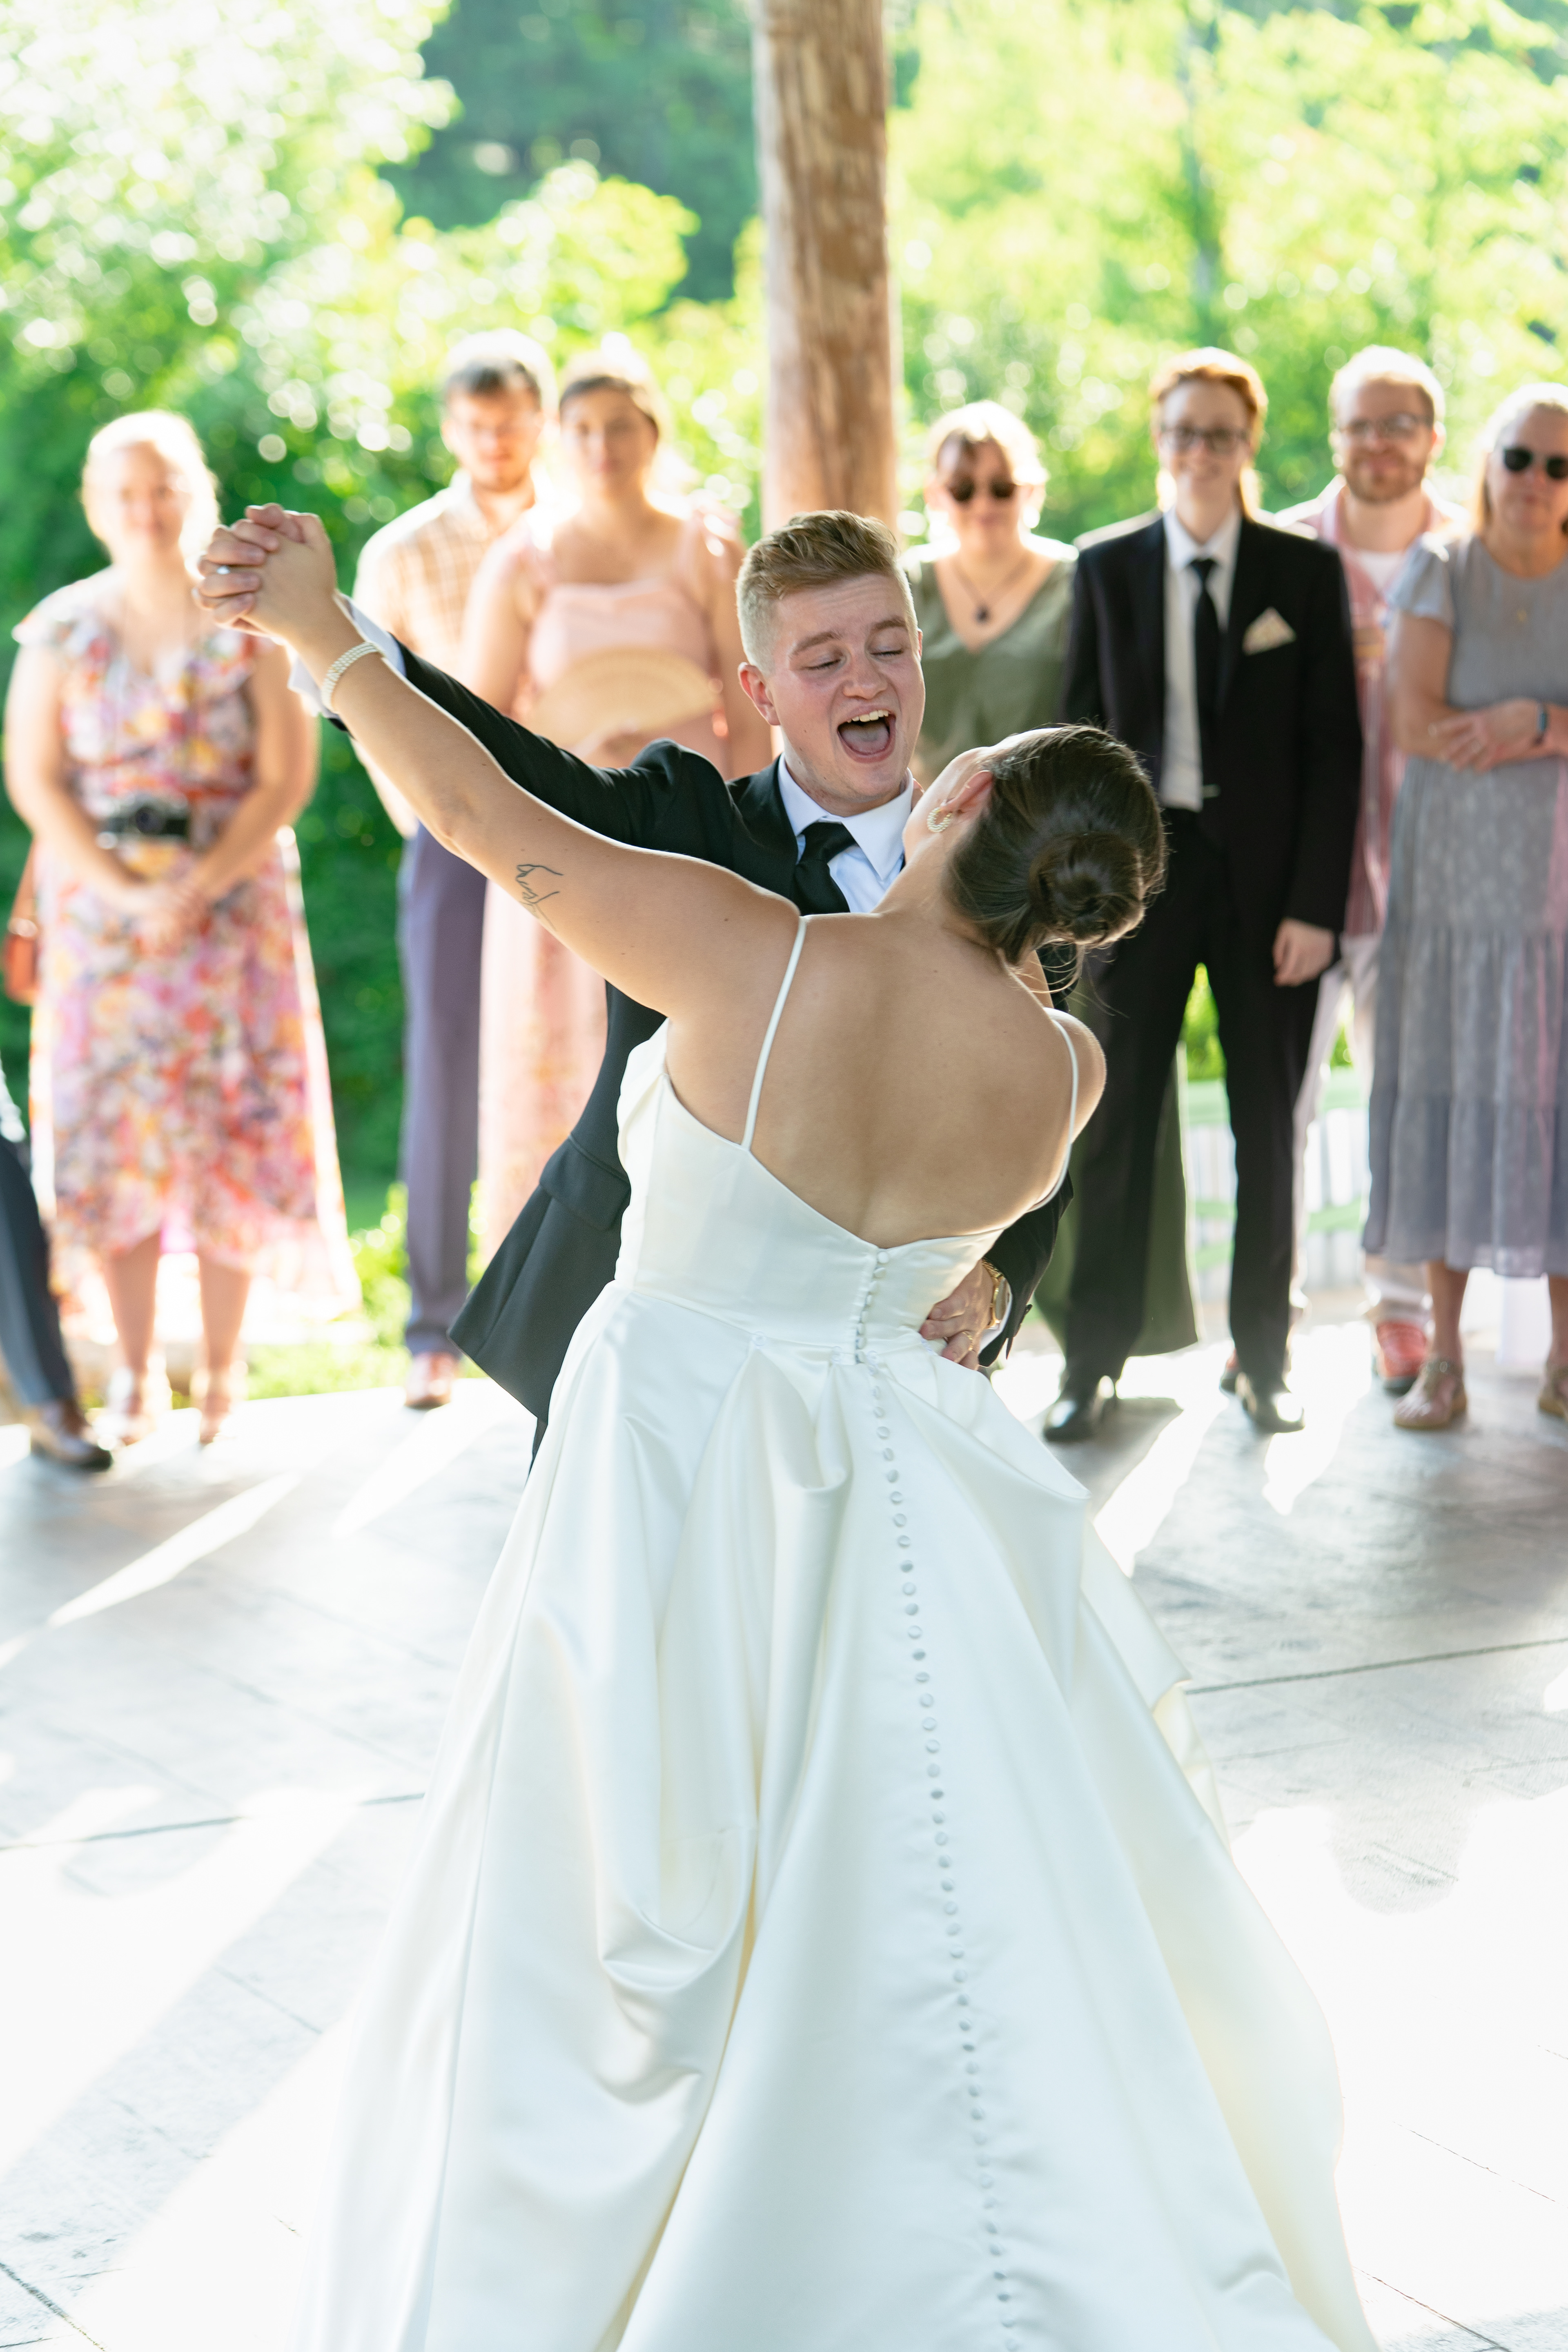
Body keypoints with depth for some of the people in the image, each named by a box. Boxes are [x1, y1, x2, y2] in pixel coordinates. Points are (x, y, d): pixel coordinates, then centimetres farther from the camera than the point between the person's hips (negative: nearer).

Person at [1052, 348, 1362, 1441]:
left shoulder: (1306, 572, 0)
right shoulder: (1107, 566, 5)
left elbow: (1335, 747, -2)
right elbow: (1083, 730, 6)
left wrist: (1316, 904, -8)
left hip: (1266, 875, -1)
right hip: (1142, 864, 1)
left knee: (1268, 1125, 8)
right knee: (1117, 1120, 2)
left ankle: (1264, 1357, 20)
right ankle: (1096, 1360, 11)